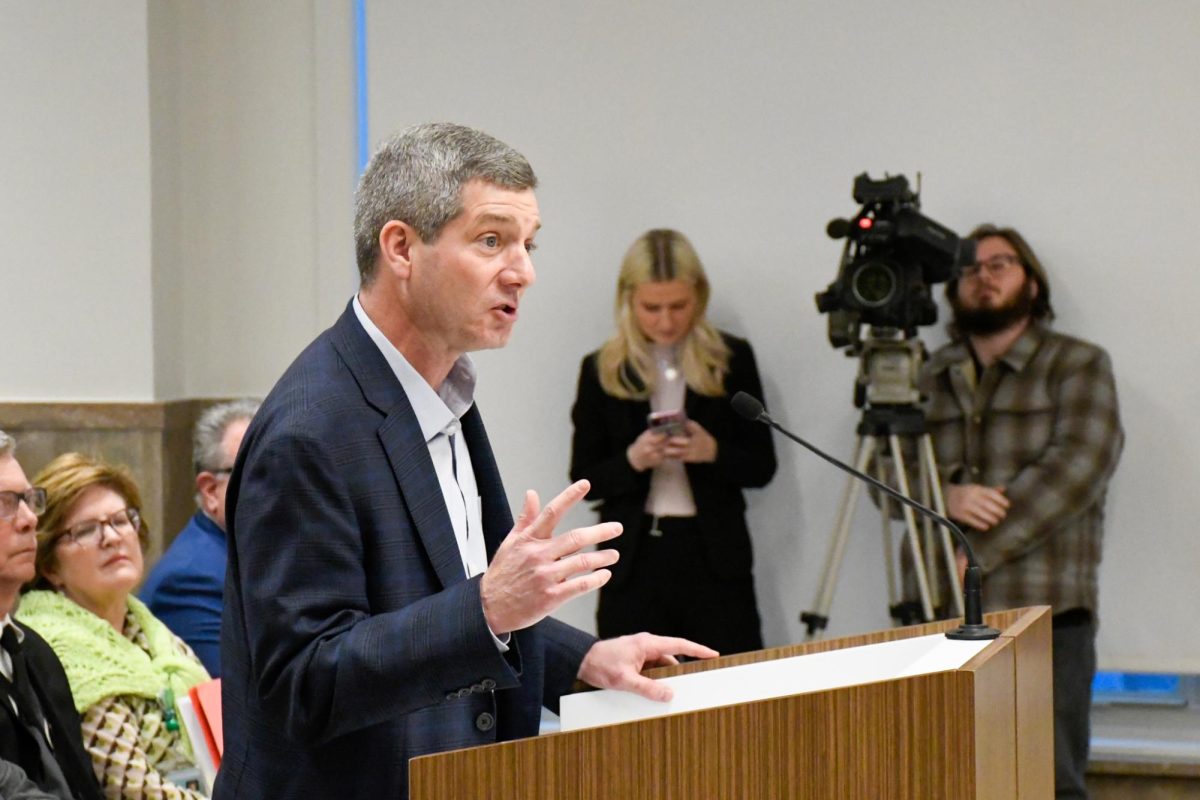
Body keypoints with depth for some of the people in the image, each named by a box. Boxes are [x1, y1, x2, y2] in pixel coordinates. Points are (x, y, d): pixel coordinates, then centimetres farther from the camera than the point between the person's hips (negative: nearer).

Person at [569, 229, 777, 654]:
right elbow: (583, 481, 5)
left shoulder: (731, 360, 4)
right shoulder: (602, 371, 3)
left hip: (715, 558, 0)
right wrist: (631, 460, -15)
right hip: (635, 561, 0)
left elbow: (762, 467, 5)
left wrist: (713, 452, -15)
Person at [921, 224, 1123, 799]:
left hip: (1045, 618, -3)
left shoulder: (1077, 365, 6)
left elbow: (1078, 466, -8)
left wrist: (977, 554, -14)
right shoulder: (930, 379, 19)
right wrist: (945, 495, -12)